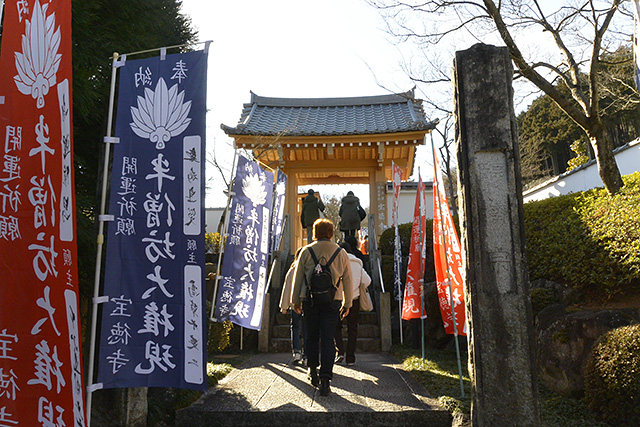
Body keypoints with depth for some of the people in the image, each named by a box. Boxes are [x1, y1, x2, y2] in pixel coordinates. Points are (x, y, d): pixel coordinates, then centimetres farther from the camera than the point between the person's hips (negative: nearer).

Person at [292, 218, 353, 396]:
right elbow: (348, 281, 9)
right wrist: (347, 303, 18)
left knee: (312, 336, 15)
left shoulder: (306, 251, 0)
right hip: (333, 301, 0)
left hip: (310, 300, 0)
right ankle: (325, 379, -5)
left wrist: (296, 301, 13)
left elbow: (298, 278, 3)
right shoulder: (341, 253, 4)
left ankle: (313, 371, 27)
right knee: (328, 338, 1)